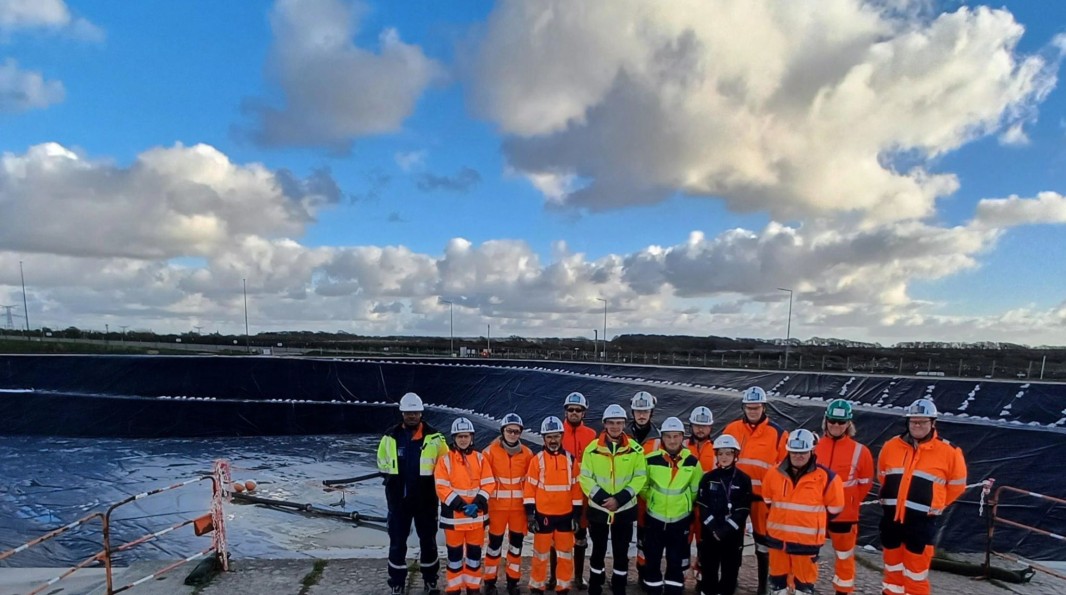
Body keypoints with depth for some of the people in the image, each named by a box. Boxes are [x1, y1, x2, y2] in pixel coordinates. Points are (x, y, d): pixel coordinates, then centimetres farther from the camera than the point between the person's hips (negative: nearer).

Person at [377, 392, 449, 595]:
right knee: (397, 542, 10)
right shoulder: (390, 437, -4)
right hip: (398, 499, 1)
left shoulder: (434, 437, -8)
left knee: (428, 540, 13)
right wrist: (392, 478, 5)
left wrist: (430, 479, -2)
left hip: (426, 499, -1)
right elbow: (382, 461, 12)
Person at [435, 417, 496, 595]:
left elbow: (488, 484, -1)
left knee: (475, 553, 12)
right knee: (455, 554, 8)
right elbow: (442, 488, -11)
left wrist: (477, 504, -15)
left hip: (477, 516, 2)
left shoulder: (480, 458, 2)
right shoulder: (445, 460, -5)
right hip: (453, 516, -2)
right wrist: (461, 505, -19)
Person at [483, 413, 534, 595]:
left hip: (519, 506, 2)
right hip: (497, 505, -2)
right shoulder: (490, 452, -6)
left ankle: (513, 580, 26)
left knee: (517, 543, 11)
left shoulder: (527, 453, 1)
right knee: (495, 543, 6)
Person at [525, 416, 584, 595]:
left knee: (565, 554, 10)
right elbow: (530, 488, -3)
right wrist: (530, 514, -7)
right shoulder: (537, 460, -4)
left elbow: (576, 488, 6)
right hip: (543, 515, -2)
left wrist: (577, 514, 4)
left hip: (565, 515, 2)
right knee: (541, 554, 8)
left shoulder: (571, 460, 2)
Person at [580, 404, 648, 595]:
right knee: (598, 551, 14)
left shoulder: (635, 449, -5)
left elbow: (640, 477, -6)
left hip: (625, 510, 0)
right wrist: (601, 497, -19)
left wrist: (620, 498, -16)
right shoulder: (592, 448, -7)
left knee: (621, 553, 11)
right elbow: (585, 477, -7)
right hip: (598, 509, 0)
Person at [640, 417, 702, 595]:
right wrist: (654, 500, 6)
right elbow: (642, 486, 2)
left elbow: (695, 489, 8)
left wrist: (683, 502, 8)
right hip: (654, 518, -1)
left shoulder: (692, 462, -8)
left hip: (680, 520, 1)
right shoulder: (651, 459, -14)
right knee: (652, 561, 10)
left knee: (676, 563, 11)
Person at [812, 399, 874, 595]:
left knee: (844, 556, 16)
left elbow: (865, 482, 1)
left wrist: (850, 502, -1)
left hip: (845, 514, -1)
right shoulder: (814, 446, -7)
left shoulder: (859, 451, -9)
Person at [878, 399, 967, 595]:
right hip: (891, 517, 4)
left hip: (921, 521, -3)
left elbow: (957, 485, 4)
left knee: (916, 571, 4)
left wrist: (934, 505, 8)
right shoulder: (891, 446, 1)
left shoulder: (949, 452, -8)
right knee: (892, 566, 17)